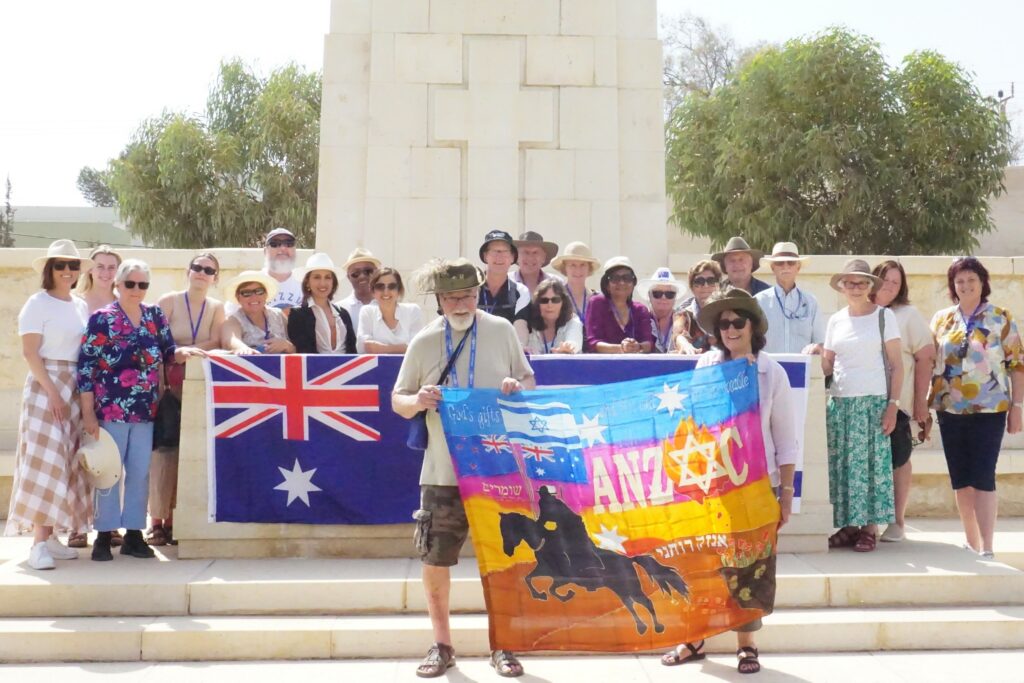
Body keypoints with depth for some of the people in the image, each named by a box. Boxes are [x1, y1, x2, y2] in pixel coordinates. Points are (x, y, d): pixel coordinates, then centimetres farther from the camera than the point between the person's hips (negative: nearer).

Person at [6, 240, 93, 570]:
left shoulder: (81, 306, 14)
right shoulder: (38, 303, -5)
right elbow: (30, 352, -11)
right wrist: (52, 392, -18)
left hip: (76, 389, 7)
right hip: (45, 387, -7)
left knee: (67, 462, 7)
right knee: (45, 460, -10)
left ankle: (50, 535, 13)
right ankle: (39, 542, -9)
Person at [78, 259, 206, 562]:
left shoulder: (155, 315, 8)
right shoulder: (101, 319, -6)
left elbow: (167, 353, 11)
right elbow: (85, 366, -8)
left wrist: (184, 351, -14)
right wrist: (88, 413, -11)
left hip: (145, 410, 4)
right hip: (110, 409, -4)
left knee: (140, 473, 7)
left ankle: (134, 534, 17)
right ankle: (104, 536, 11)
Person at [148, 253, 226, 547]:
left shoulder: (216, 308, 9)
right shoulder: (168, 301, 1)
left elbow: (215, 343, -4)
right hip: (169, 385, -3)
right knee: (164, 450, -7)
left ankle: (173, 519, 7)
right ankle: (156, 521, -2)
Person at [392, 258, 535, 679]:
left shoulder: (501, 330, 2)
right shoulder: (424, 342, 1)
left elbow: (529, 380, 12)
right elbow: (398, 400, 7)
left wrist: (517, 387, -12)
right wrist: (417, 401, -16)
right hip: (443, 470, 0)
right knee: (435, 560, 4)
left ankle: (501, 646, 24)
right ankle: (441, 645, 23)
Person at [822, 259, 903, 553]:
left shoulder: (884, 316, 0)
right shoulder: (836, 321, 11)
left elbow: (897, 365, -1)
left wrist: (893, 404, -8)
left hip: (873, 402, -4)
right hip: (840, 402, 4)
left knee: (871, 463, -2)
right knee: (841, 465, 3)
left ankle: (870, 527, 5)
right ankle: (847, 526, 11)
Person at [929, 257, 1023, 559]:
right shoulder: (941, 319, 8)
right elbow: (929, 363, 10)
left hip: (989, 410, -3)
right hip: (950, 410, 3)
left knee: (982, 477, -8)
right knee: (960, 479, 8)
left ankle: (986, 548, -6)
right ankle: (971, 542, 21)